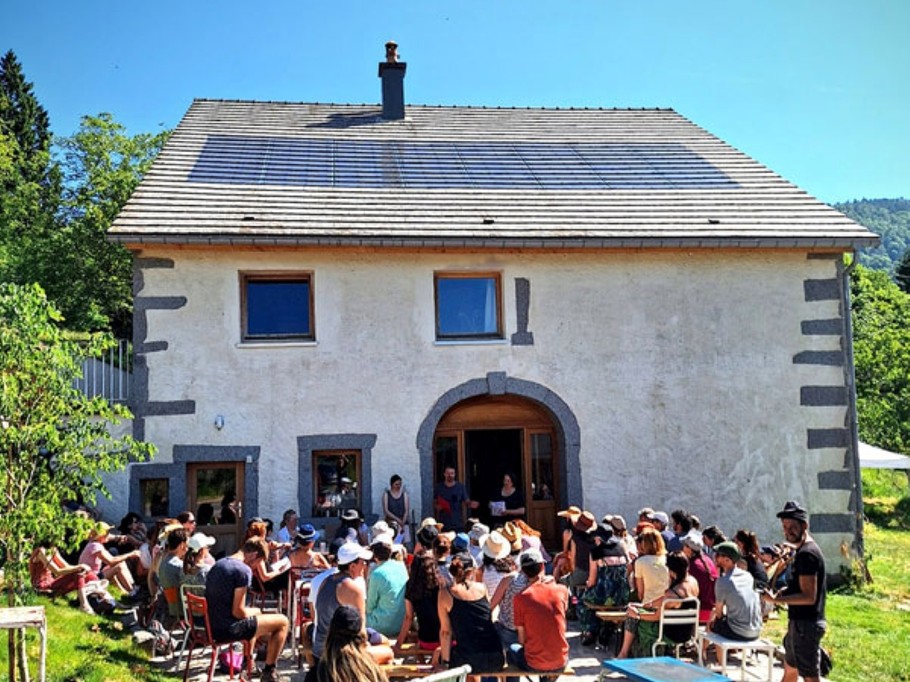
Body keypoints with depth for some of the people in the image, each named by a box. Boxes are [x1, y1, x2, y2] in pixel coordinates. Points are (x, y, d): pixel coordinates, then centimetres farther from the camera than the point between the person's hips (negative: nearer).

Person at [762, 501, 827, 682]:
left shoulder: (806, 554, -19)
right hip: (800, 622, 10)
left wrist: (776, 599, -23)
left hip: (806, 625, -10)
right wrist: (786, 590, 8)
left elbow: (809, 597, -24)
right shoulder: (804, 551, 12)